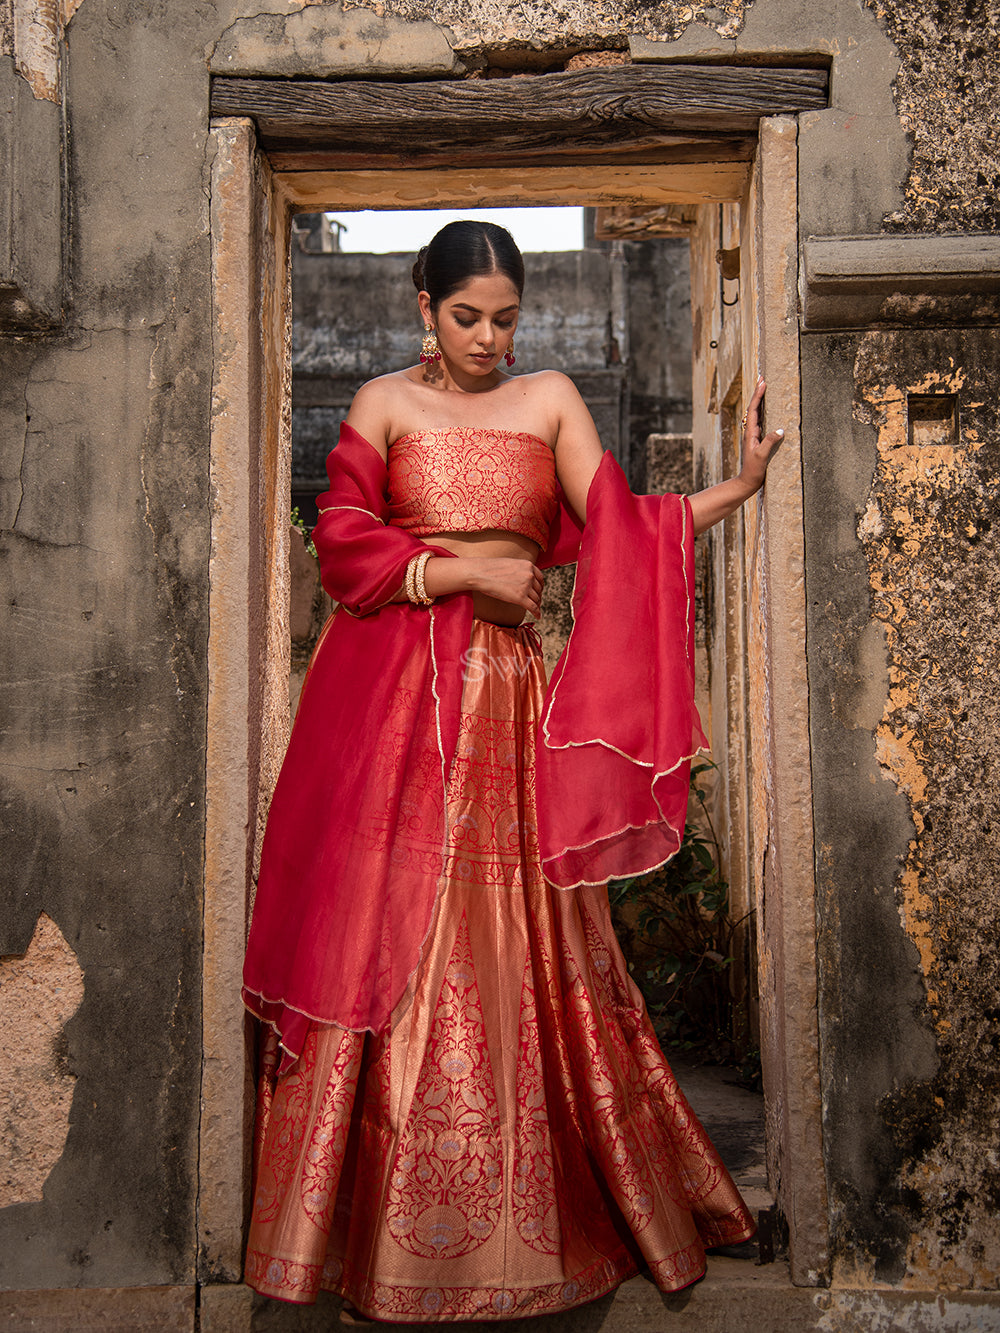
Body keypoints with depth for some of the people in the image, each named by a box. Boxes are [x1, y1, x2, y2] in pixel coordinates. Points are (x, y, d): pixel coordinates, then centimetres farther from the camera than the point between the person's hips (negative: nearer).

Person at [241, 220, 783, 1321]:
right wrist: (468, 570, -8)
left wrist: (734, 489, -14)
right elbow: (342, 540, 0)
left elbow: (615, 526, 0)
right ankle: (372, 1226, 12)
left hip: (504, 692, 1)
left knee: (513, 944, 1)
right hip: (389, 690, -1)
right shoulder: (384, 403, 9)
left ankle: (529, 1223, 15)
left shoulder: (550, 399, 13)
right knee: (383, 930, -2)